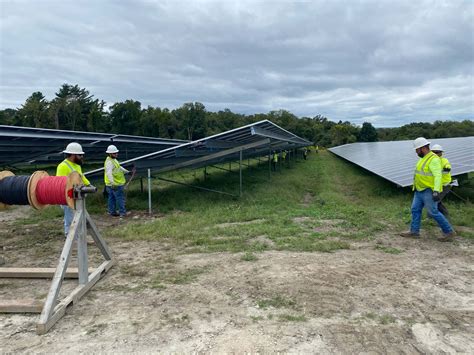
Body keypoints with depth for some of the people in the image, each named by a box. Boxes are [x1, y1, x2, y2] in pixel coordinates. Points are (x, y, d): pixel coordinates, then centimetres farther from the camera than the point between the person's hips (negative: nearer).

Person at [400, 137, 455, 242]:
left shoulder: (434, 159, -17)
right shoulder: (424, 158, 13)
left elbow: (438, 176, -25)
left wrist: (436, 191, -34)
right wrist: (416, 186, 25)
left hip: (429, 191, -10)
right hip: (420, 191, 10)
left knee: (433, 212, -6)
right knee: (415, 210, 8)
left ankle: (449, 232, 7)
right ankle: (414, 231, 13)